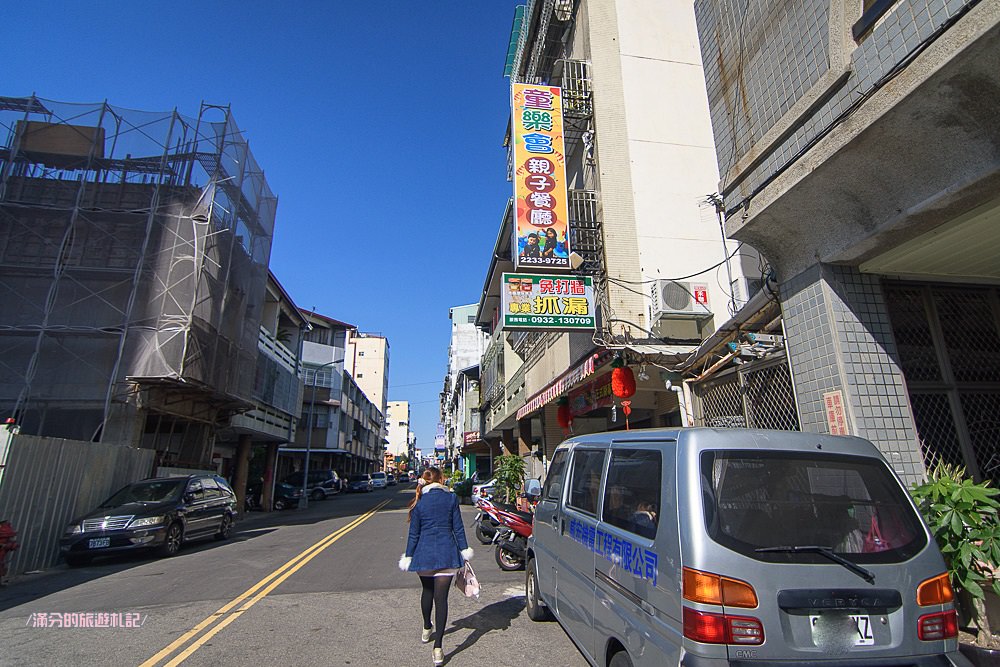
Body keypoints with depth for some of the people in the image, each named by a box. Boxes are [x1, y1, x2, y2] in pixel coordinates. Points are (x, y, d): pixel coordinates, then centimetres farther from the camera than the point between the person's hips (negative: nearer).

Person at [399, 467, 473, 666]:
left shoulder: (419, 502, 0)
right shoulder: (451, 498, -2)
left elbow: (414, 533, 2)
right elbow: (458, 527, -2)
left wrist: (408, 556, 10)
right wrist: (464, 550, 5)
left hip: (424, 553, 2)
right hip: (446, 554, -2)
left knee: (427, 591, 24)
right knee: (441, 597, -1)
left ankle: (427, 630, 43)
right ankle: (437, 648, -5)